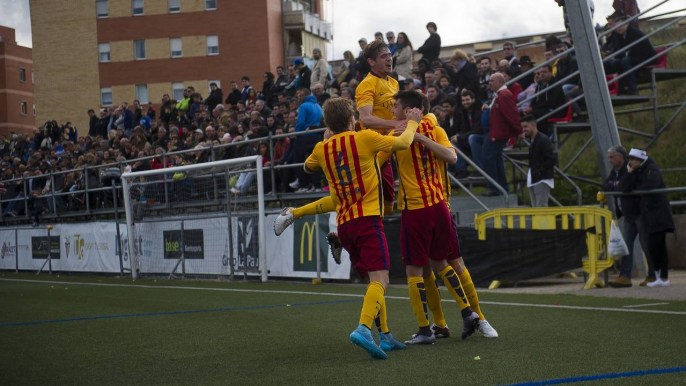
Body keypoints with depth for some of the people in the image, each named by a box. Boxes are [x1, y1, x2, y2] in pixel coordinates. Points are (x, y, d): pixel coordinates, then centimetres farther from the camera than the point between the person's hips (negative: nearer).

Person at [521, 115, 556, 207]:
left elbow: (553, 158, -19)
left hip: (542, 180, -9)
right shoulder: (533, 140, 15)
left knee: (541, 209, -10)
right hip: (533, 181, 9)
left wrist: (540, 171, -18)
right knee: (535, 209, 10)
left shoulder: (543, 140, -12)